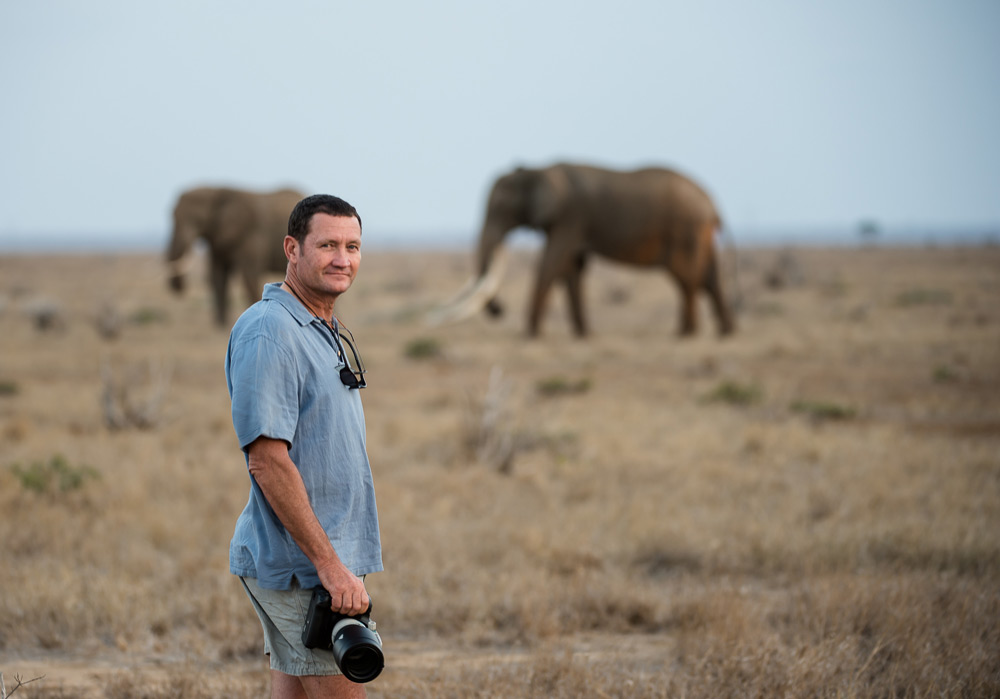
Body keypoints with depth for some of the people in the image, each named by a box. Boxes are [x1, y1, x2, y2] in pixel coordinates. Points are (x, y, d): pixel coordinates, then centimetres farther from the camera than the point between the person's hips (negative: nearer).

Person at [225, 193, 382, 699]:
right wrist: (330, 564, -22)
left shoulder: (325, 332, 17)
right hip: (300, 564, -10)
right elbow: (267, 458, -22)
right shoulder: (268, 330, -15)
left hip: (325, 560, 10)